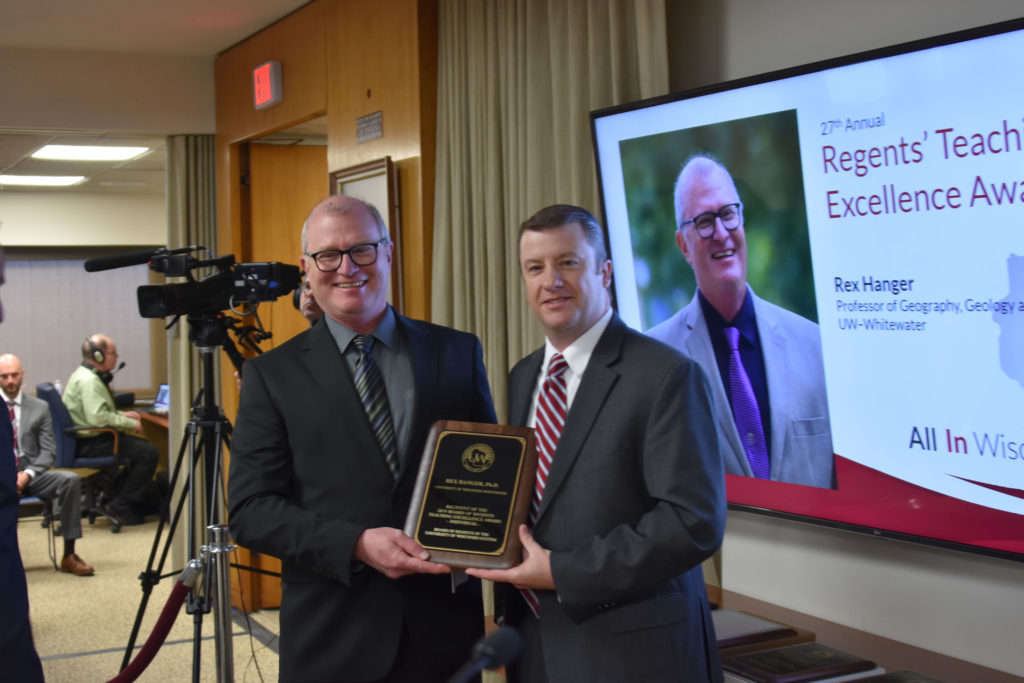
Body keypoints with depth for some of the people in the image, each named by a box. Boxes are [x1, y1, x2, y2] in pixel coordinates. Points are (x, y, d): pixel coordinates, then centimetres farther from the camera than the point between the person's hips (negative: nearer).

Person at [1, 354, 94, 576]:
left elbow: (49, 452, 6)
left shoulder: (39, 407, 12)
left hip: (29, 473, 2)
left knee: (71, 480, -25)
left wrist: (27, 474, -13)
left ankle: (69, 555, -20)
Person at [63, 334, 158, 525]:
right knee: (148, 452, -18)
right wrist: (130, 423, -19)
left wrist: (121, 415, 12)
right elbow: (98, 418, -30)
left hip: (90, 439, 11)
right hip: (90, 444, -11)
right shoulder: (88, 381, -20)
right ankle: (121, 506, -12)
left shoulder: (86, 375, 15)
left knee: (144, 446, 18)